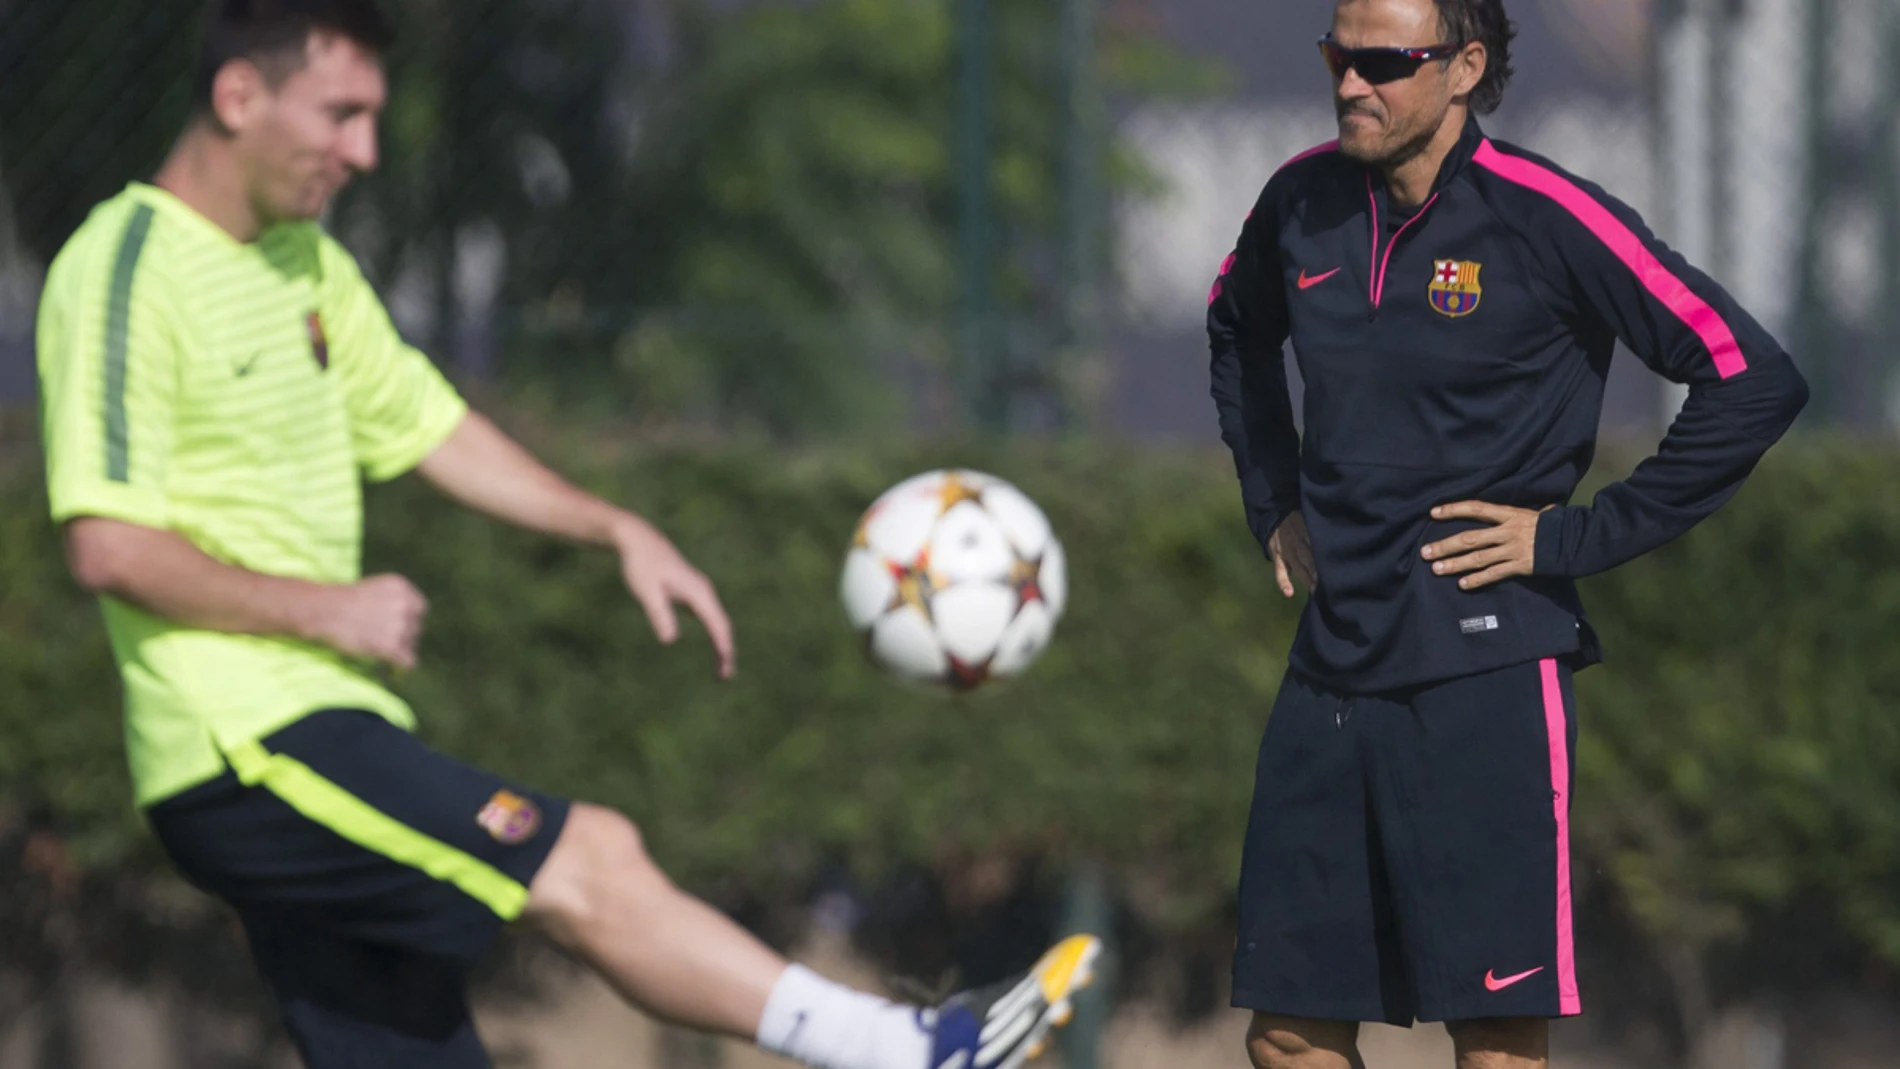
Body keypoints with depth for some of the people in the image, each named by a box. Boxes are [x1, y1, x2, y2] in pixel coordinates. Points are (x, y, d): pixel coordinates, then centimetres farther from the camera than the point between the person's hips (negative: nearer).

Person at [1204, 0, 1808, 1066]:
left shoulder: (1543, 218, -11)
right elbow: (1238, 334, 32)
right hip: (1330, 672, 6)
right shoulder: (1305, 200, 7)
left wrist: (1580, 538, -10)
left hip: (1488, 670, -6)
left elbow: (1756, 379, -11)